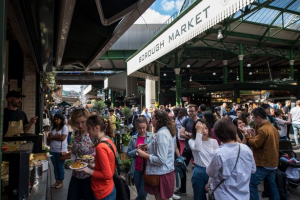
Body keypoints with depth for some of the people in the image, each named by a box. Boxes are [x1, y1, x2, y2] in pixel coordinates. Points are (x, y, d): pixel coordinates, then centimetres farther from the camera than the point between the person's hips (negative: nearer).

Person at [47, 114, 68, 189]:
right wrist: (56, 137, -13)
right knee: (55, 166, 14)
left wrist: (53, 137, -5)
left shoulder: (64, 127, -8)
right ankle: (57, 181, 27)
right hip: (52, 150, 6)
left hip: (61, 150, -6)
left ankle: (61, 182, 19)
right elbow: (48, 139, 7)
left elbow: (62, 138, -17)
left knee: (60, 166, 5)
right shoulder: (53, 128, 10)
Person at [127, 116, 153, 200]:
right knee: (140, 193, 17)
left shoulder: (152, 136, -5)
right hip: (136, 169, 3)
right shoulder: (133, 138, 2)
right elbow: (129, 153, 1)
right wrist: (137, 150, -16)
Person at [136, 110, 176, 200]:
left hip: (161, 174, -9)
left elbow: (161, 160, -26)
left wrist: (144, 154, -16)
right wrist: (147, 147, 7)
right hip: (165, 172, 9)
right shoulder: (166, 131, 8)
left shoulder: (161, 134, -22)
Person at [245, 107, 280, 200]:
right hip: (273, 163, 10)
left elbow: (255, 144, -16)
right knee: (272, 185, 19)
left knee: (251, 184, -5)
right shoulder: (273, 128, 11)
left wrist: (247, 135, -4)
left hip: (263, 164, -10)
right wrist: (255, 135, 7)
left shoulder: (263, 129, -20)